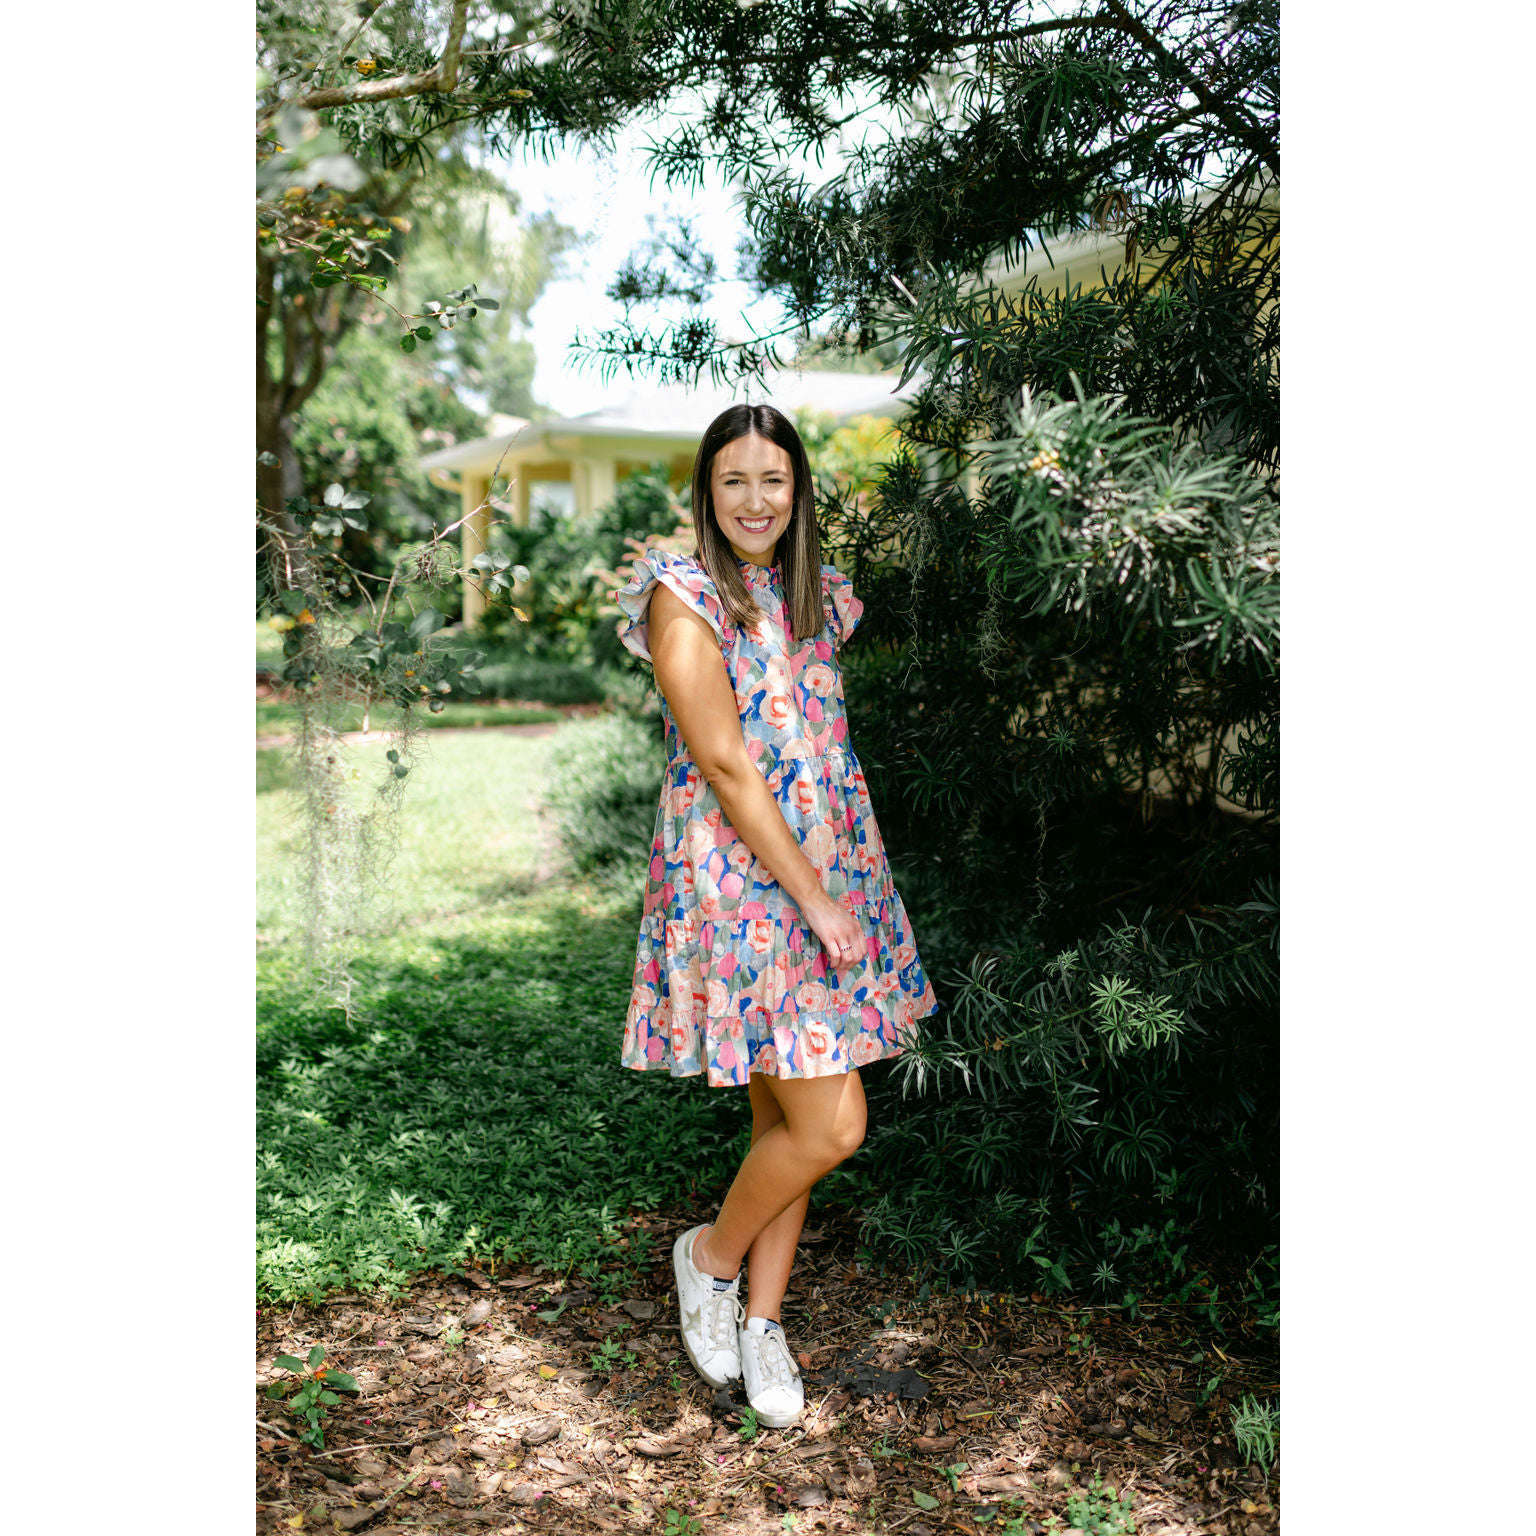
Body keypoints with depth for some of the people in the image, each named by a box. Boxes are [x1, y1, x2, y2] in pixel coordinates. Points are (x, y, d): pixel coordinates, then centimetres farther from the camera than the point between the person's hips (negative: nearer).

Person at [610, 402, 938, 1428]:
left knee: (786, 1114, 12)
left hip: (829, 872, 7)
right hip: (736, 880, -7)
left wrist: (840, 889, 10)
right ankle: (710, 1254, 18)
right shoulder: (685, 601, -10)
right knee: (831, 1125, -9)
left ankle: (761, 1318, 27)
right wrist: (816, 900, -16)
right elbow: (725, 766, -16)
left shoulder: (813, 594, 12)